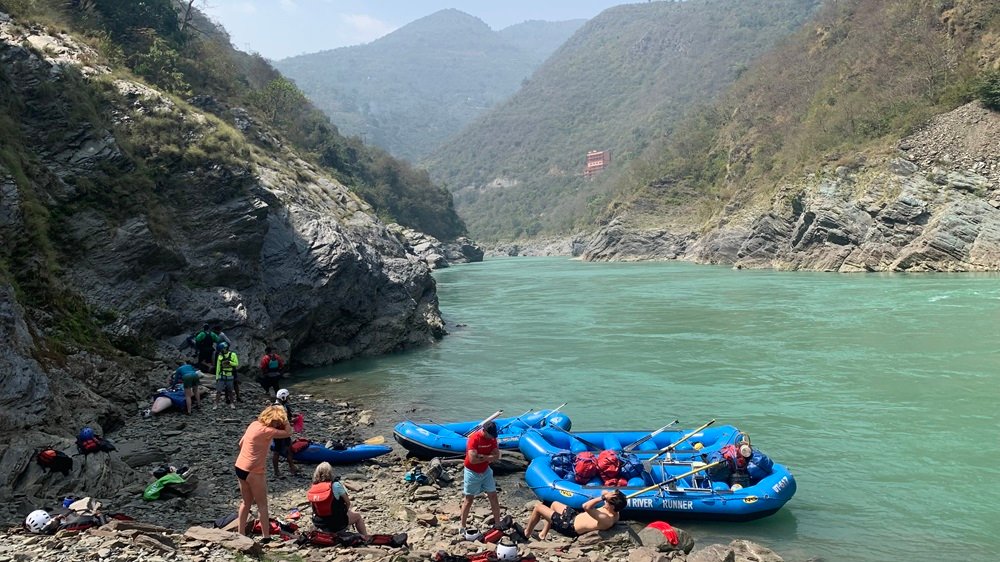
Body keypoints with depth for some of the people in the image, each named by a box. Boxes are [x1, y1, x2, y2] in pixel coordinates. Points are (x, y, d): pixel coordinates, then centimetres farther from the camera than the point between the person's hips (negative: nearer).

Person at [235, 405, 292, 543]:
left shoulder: (254, 424, 5)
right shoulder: (266, 431, -19)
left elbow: (241, 443, 14)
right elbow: (288, 433, -16)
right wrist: (283, 417, -11)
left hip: (240, 467, 8)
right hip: (253, 471, -8)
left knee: (246, 502, 19)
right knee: (262, 504, 3)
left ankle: (241, 533, 24)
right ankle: (266, 537, 7)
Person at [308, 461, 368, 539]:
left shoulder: (312, 489, -6)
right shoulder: (336, 485, -18)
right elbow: (348, 502, -9)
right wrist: (346, 510, 14)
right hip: (337, 524, -5)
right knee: (357, 515, 22)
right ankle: (366, 538, 27)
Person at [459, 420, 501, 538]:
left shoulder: (492, 438, -6)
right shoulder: (474, 439, -26)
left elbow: (497, 456, -10)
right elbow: (473, 459, -32)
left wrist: (482, 456, -23)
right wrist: (488, 457, -18)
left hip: (486, 471, 6)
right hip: (472, 473, -6)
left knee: (493, 496, 5)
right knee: (468, 499, 3)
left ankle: (497, 523, 15)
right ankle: (462, 526, 15)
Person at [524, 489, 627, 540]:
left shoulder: (606, 520, -37)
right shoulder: (615, 513, -10)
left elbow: (586, 507, -49)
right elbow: (606, 492, 3)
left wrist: (603, 497, -47)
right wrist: (606, 495, -17)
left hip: (570, 526, -9)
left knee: (538, 507, 3)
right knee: (554, 504, 31)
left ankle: (526, 534, 28)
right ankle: (543, 534, 39)